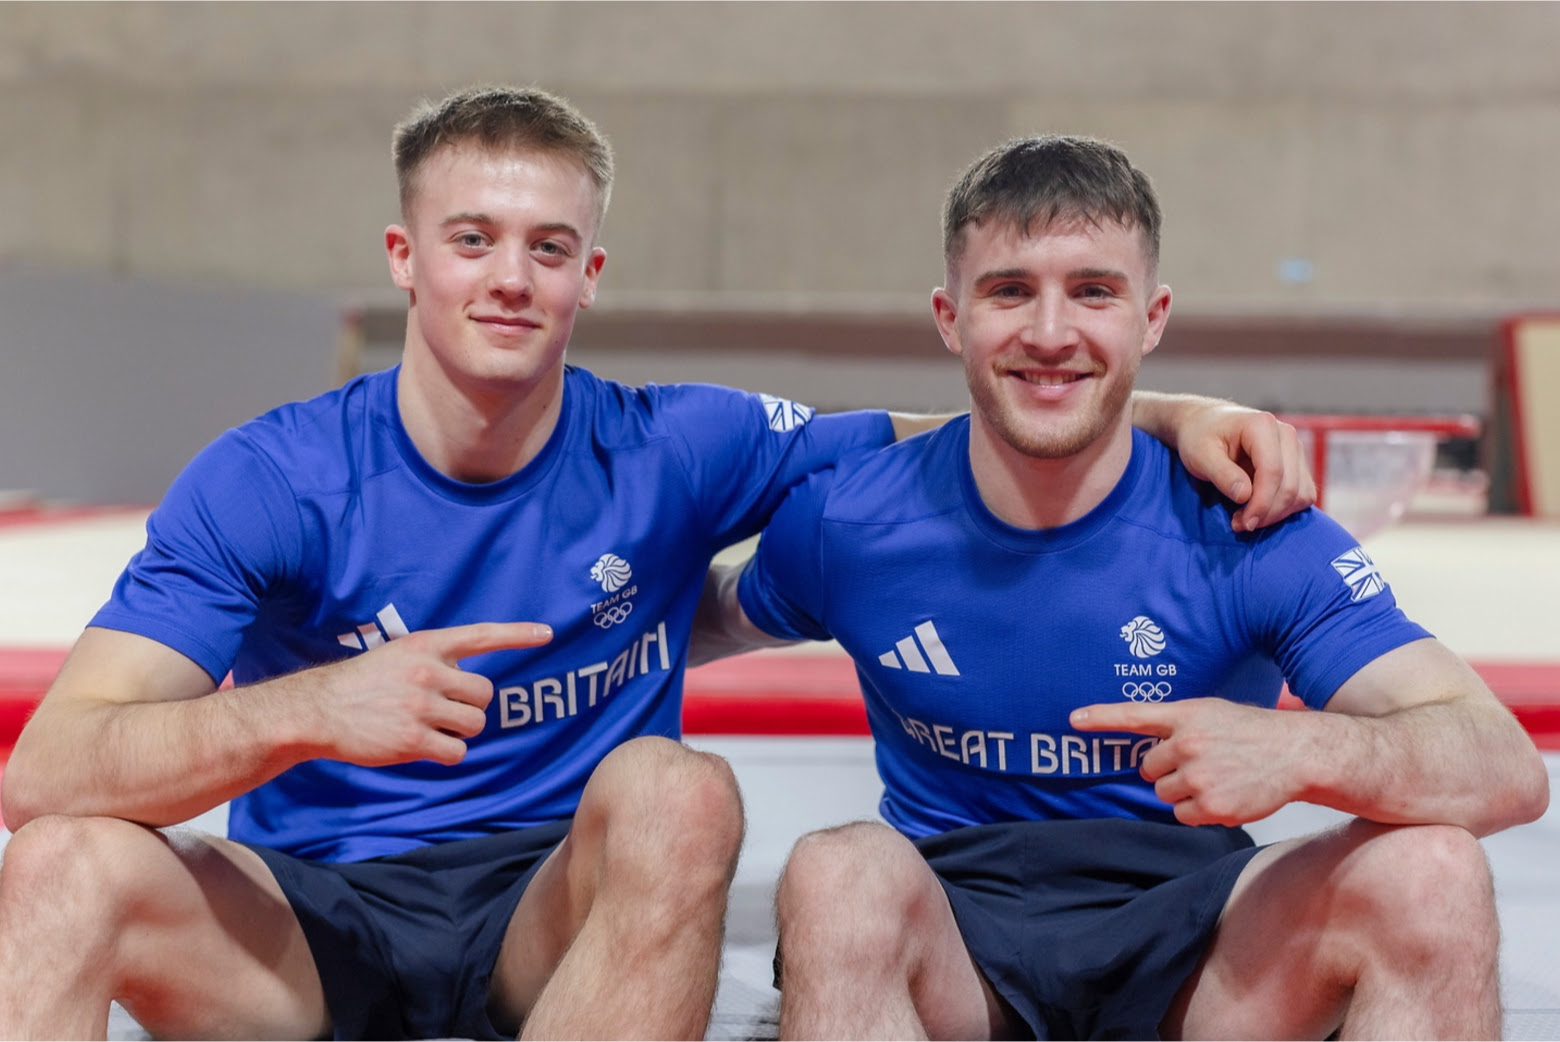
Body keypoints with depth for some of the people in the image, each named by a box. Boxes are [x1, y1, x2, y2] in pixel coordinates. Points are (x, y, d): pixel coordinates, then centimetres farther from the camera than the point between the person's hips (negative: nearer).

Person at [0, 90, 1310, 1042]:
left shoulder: (673, 454, -3)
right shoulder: (270, 478, -8)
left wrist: (1174, 412, -11)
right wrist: (306, 708, -35)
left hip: (555, 919, 1)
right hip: (305, 918, 0)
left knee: (676, 792, -31)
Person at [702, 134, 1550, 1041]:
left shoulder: (1245, 538, -11)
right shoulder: (842, 524, -6)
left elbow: (1509, 769, -21)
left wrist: (1303, 748, -38)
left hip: (1191, 936, 1)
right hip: (957, 939, 0)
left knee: (1431, 873, -27)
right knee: (840, 876, -35)